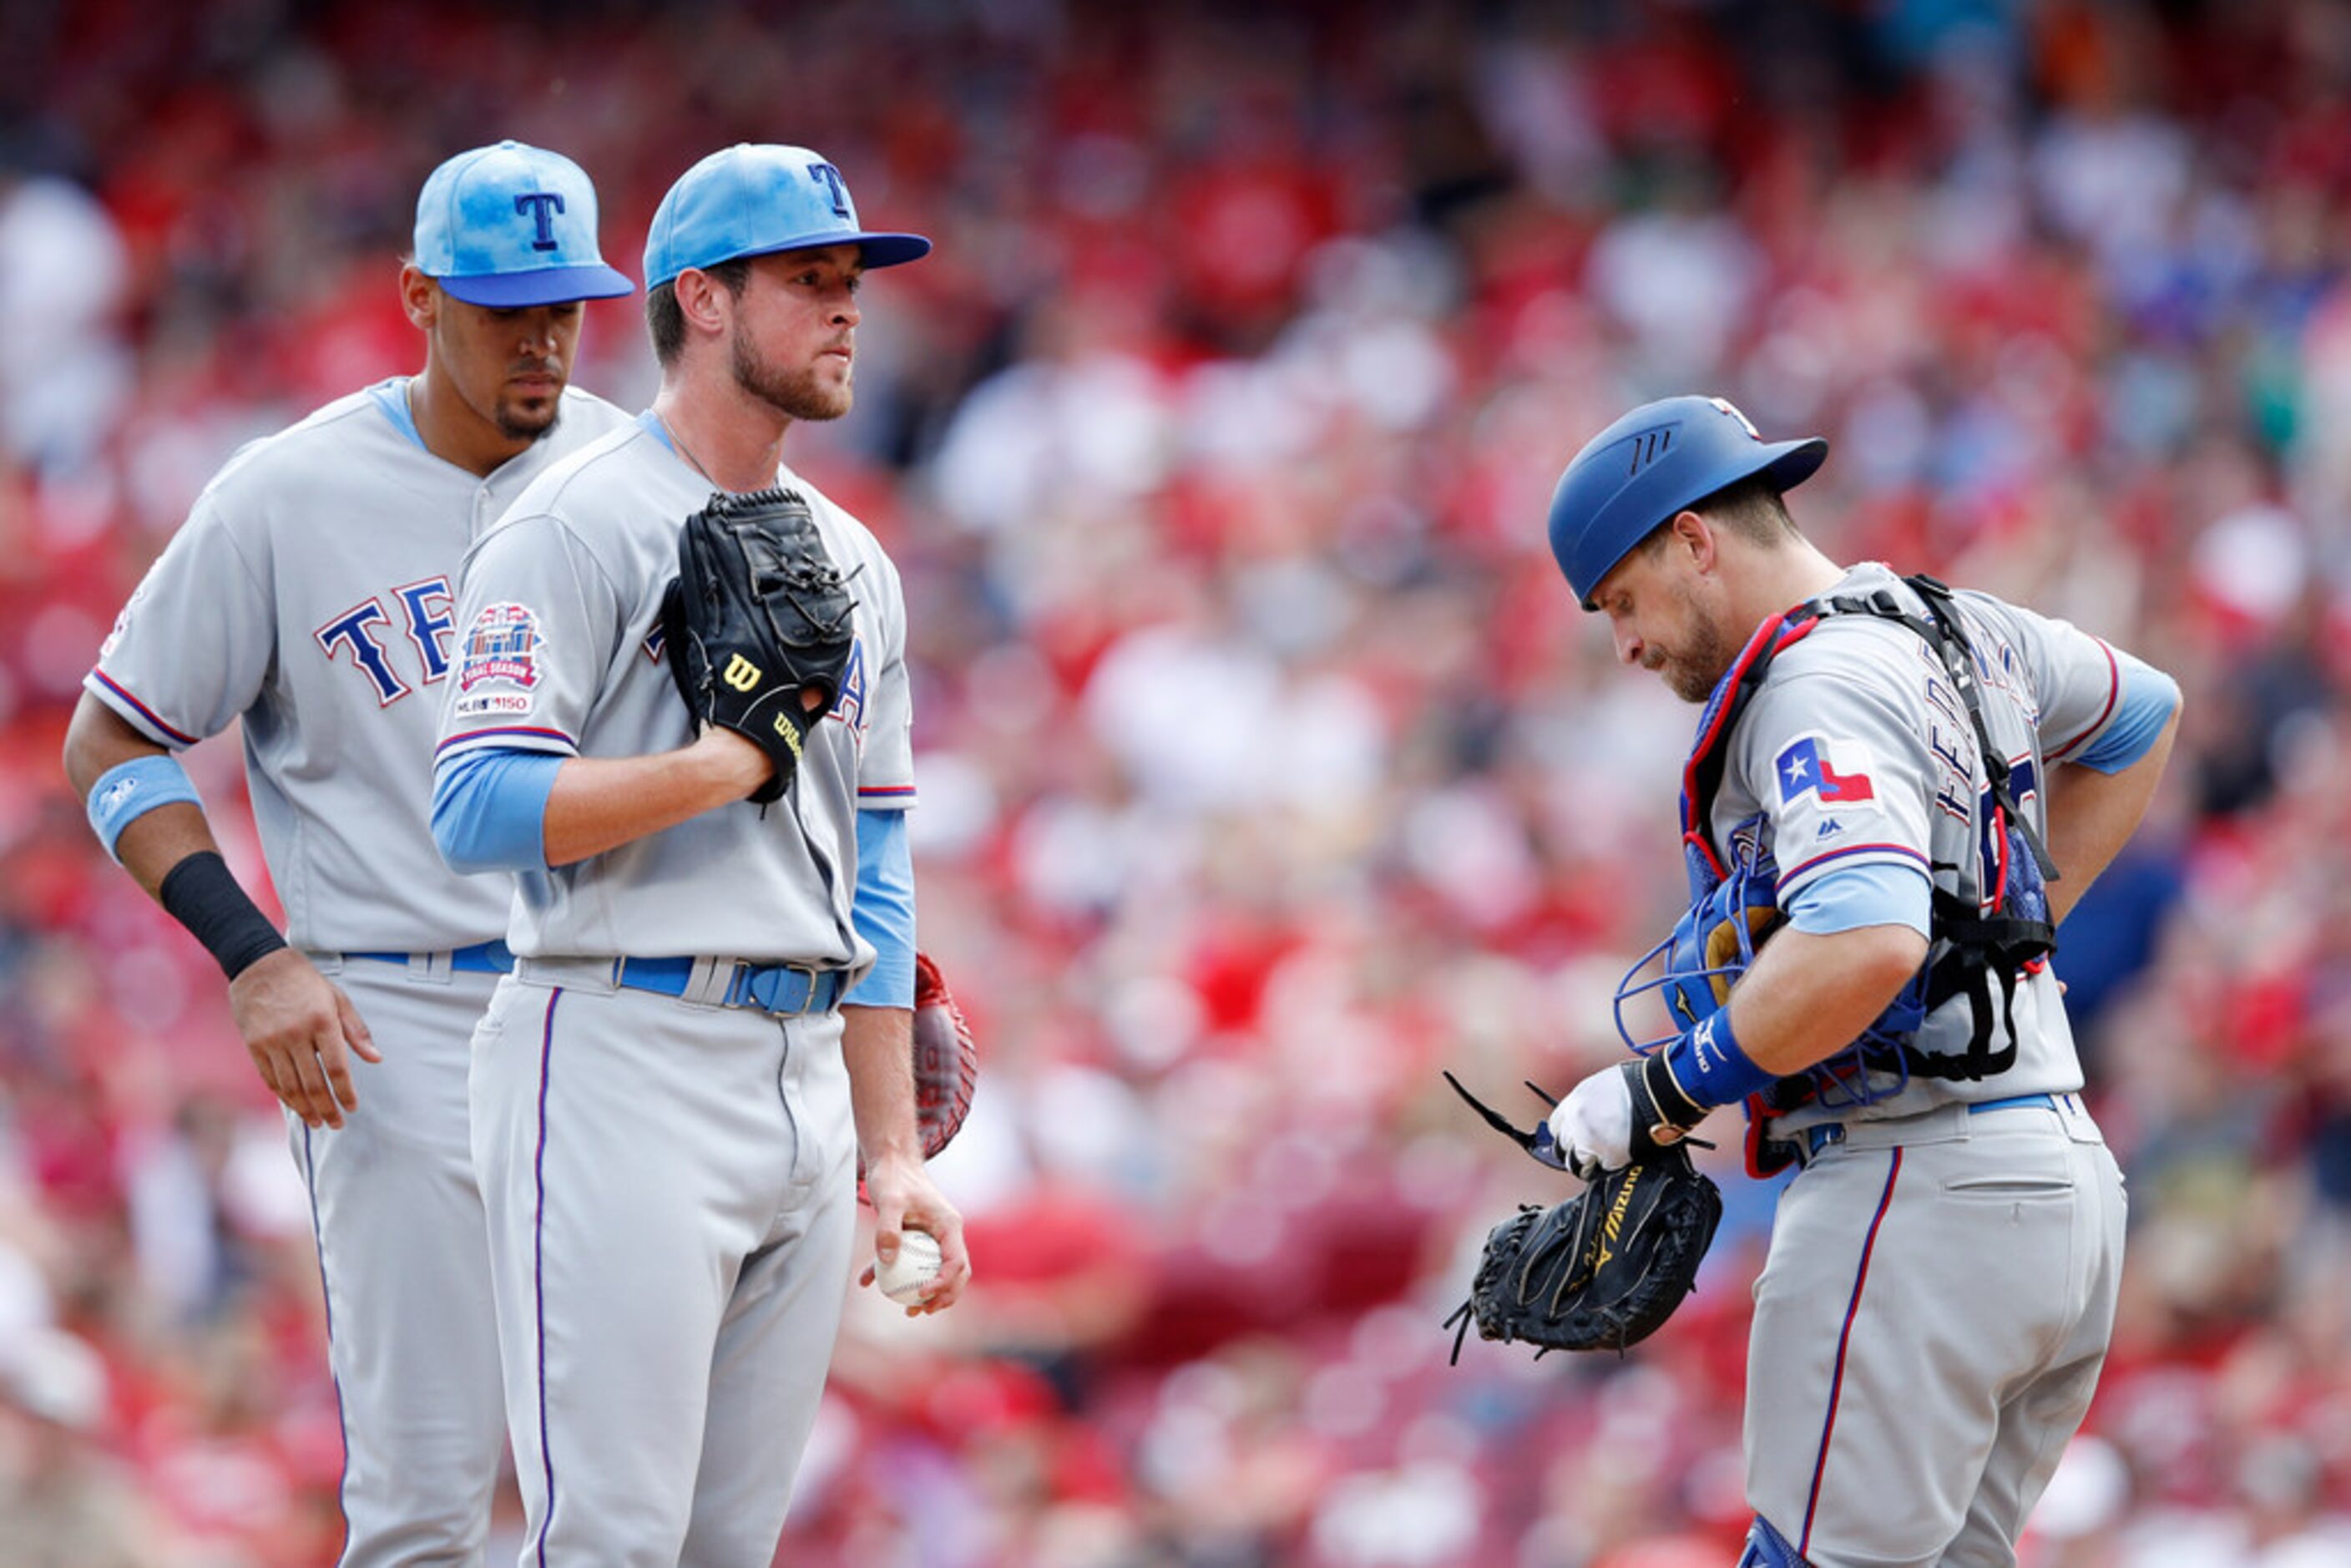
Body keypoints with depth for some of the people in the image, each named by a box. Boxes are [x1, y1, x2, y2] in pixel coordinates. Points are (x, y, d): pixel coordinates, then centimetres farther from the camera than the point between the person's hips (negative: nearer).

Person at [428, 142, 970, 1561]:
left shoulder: (853, 565, 19)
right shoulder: (578, 529, -5)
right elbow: (480, 809, -16)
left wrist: (894, 1152, 15)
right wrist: (732, 762, -15)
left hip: (805, 1079, 8)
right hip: (625, 1066, -8)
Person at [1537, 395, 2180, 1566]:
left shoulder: (1820, 684, -14)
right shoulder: (1961, 633, 16)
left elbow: (1864, 944, -30)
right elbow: (2141, 714, 37)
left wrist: (1666, 1090, -19)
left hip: (1919, 1188, -10)